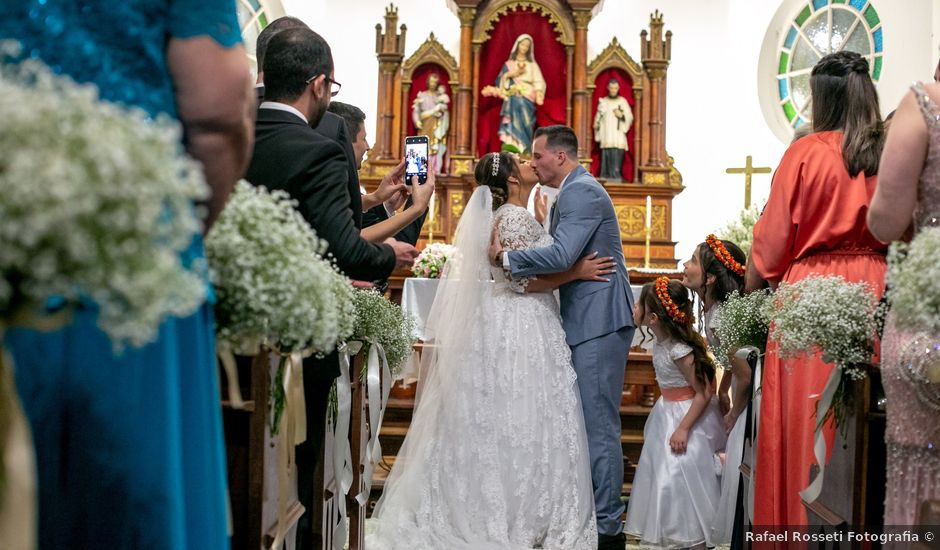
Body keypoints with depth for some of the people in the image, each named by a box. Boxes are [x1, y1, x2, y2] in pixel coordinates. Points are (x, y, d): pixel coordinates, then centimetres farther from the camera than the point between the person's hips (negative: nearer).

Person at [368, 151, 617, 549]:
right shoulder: (515, 217, -14)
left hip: (513, 327, 10)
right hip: (520, 329, -10)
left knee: (501, 423, 12)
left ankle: (491, 510, 18)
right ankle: (523, 516, 2)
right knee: (522, 422, -4)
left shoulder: (509, 216, 16)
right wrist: (576, 273, -15)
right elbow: (520, 280, -19)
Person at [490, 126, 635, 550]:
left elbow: (561, 256, -24)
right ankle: (591, 515, 22)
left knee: (599, 427, -6)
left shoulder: (581, 192, -13)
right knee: (590, 424, 14)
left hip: (599, 323, -11)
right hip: (590, 323, 11)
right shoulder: (574, 192, 20)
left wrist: (506, 258, -15)